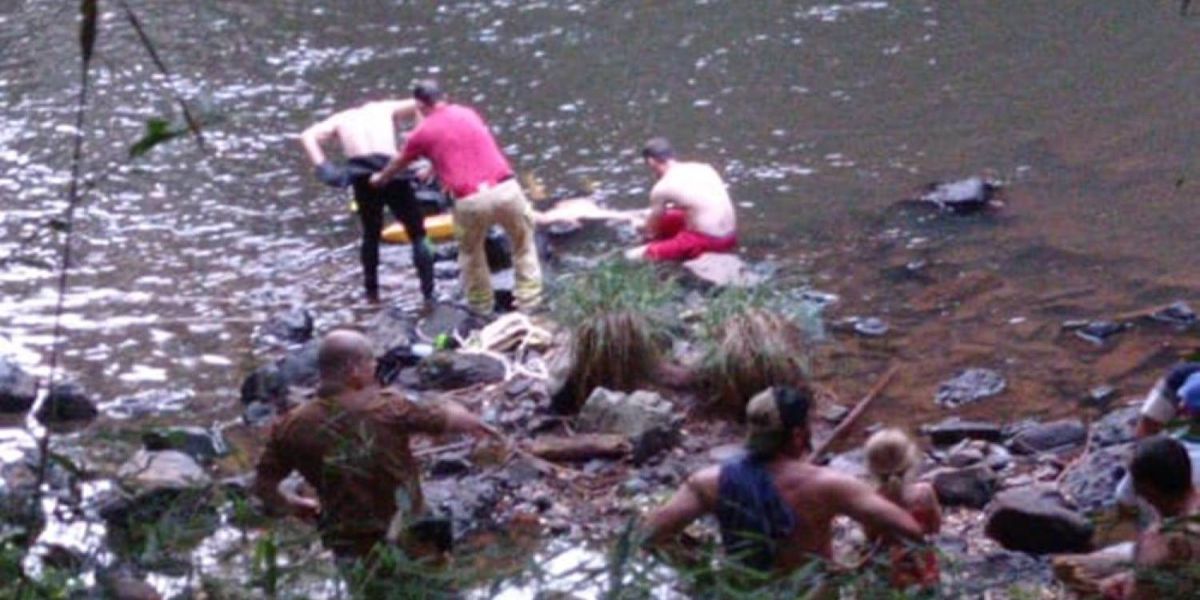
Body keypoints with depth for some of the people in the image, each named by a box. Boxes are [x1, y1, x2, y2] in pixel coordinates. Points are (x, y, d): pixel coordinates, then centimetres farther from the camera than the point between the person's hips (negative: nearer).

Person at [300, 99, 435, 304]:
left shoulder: (340, 119, 25)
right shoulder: (385, 109, 23)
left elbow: (308, 136, 9)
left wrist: (321, 166, -2)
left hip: (362, 177, 2)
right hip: (391, 170, -2)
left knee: (371, 234, 24)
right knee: (418, 235, 10)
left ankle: (372, 292, 26)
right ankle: (428, 293, 1)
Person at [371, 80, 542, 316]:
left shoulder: (423, 133, 9)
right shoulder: (468, 114, 19)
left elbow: (399, 163, 29)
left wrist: (380, 178, 51)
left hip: (470, 201, -2)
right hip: (506, 189, 2)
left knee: (470, 252, 23)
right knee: (524, 243, 20)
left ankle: (482, 308, 29)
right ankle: (529, 303, 18)